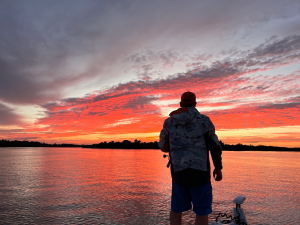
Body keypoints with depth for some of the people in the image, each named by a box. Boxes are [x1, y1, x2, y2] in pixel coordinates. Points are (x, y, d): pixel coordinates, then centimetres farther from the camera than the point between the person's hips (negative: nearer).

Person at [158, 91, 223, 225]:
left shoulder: (169, 122, 2)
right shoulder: (203, 120, -6)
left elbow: (163, 147, 8)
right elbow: (215, 146, -6)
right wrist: (218, 167, 6)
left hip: (179, 172, 3)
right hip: (199, 172, -3)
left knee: (176, 208, 18)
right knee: (202, 211, 9)